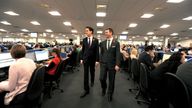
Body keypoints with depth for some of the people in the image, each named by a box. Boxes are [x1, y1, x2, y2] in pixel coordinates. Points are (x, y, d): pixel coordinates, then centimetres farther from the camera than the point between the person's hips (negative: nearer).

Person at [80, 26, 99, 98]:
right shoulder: (84, 40, 2)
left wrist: (97, 60, -9)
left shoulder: (96, 40, -4)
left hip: (92, 59, 0)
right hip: (85, 59, 1)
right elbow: (83, 49, 5)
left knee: (92, 71, 17)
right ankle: (86, 89, 5)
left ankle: (92, 81, 47)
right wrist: (81, 58, 1)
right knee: (86, 74, -1)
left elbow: (97, 50, -6)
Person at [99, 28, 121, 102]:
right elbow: (101, 53, 10)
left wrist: (117, 65, -13)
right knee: (102, 78, 1)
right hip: (103, 63, 2)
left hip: (112, 64, -2)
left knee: (111, 80, 7)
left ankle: (110, 94, 28)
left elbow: (118, 54, -6)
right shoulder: (102, 43, 8)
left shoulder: (116, 43, -1)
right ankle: (104, 88, 35)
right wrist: (100, 62, 5)